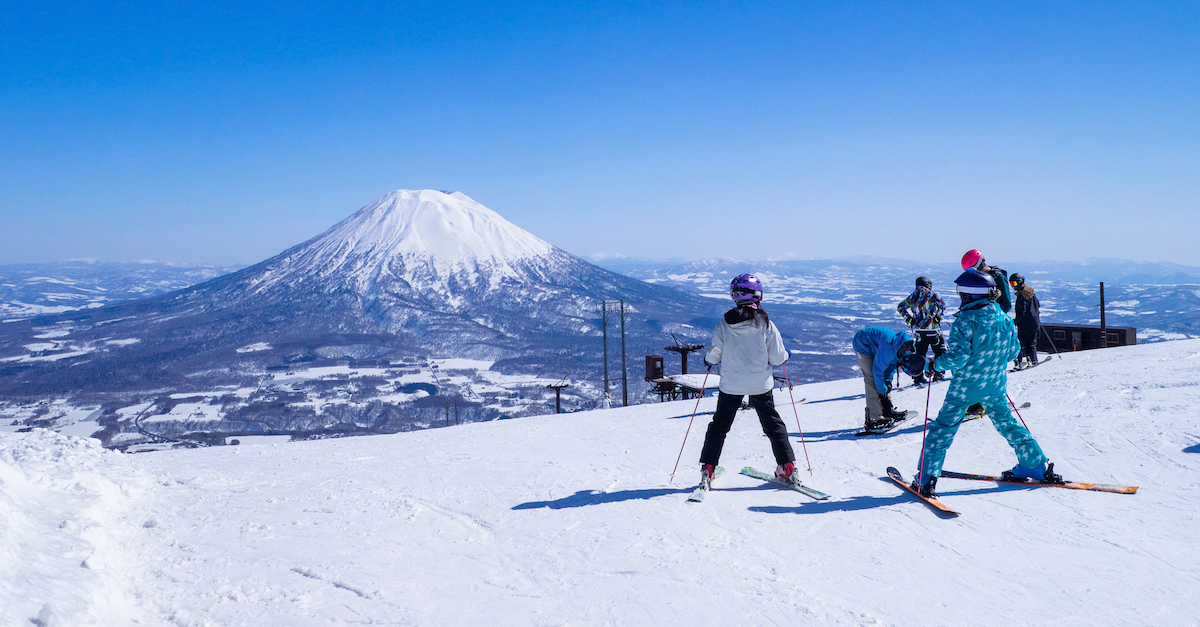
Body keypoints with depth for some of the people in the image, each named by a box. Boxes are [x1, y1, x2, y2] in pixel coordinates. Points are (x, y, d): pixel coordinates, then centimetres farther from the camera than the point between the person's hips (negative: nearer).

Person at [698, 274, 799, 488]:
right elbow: (777, 357, -7)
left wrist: (709, 360, 19)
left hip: (731, 384, 0)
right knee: (773, 424, 15)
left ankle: (707, 469, 9)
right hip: (761, 384, 0)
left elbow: (714, 355, -4)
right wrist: (785, 355, 16)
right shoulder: (765, 323, -11)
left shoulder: (724, 324, -9)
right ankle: (788, 467, 16)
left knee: (719, 424, 13)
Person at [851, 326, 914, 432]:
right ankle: (874, 418, -15)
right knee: (872, 380, -14)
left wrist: (888, 380, -5)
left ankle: (888, 410, 18)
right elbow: (878, 370, -27)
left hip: (873, 346, 10)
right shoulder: (888, 348, -36)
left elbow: (892, 363, 7)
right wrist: (883, 391, -18)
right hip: (863, 345, -9)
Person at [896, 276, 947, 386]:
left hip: (918, 330, 4)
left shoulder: (913, 296, 9)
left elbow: (900, 307, 9)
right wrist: (938, 317, -2)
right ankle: (938, 374, 8)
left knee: (920, 353, 12)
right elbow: (942, 306, -14)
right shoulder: (932, 294, -3)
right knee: (940, 351, 13)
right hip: (932, 328, -4)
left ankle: (918, 376, 7)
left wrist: (909, 319, 10)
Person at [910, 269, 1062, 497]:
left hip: (966, 386, -5)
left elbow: (958, 356, -24)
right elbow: (1014, 350, 9)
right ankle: (1037, 465, 31)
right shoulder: (1004, 319, -1)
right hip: (996, 386, 5)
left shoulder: (965, 321, -20)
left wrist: (936, 364, -8)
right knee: (1006, 422, 24)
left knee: (943, 428, 2)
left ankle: (926, 477, -1)